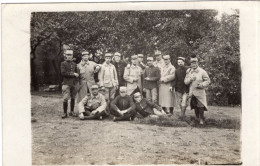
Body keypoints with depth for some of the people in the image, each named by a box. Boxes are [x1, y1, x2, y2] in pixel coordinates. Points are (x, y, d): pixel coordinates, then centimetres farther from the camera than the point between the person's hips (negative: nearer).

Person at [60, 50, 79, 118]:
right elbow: (63, 73, -10)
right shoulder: (63, 63, 1)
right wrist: (73, 74, -9)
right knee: (65, 99, -9)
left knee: (73, 98, 8)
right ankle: (65, 113, -3)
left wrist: (77, 83, 3)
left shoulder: (74, 64, 14)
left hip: (74, 84, 4)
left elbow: (77, 73, 14)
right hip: (66, 83, -4)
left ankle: (72, 111, 18)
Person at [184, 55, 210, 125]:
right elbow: (185, 81, 5)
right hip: (192, 92, 4)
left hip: (200, 92, -4)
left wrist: (202, 85, -19)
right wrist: (190, 79, -16)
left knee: (201, 107, -5)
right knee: (195, 107, 13)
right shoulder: (188, 71, 5)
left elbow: (208, 81, -3)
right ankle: (197, 118, 30)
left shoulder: (202, 71, -7)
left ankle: (202, 119, 11)